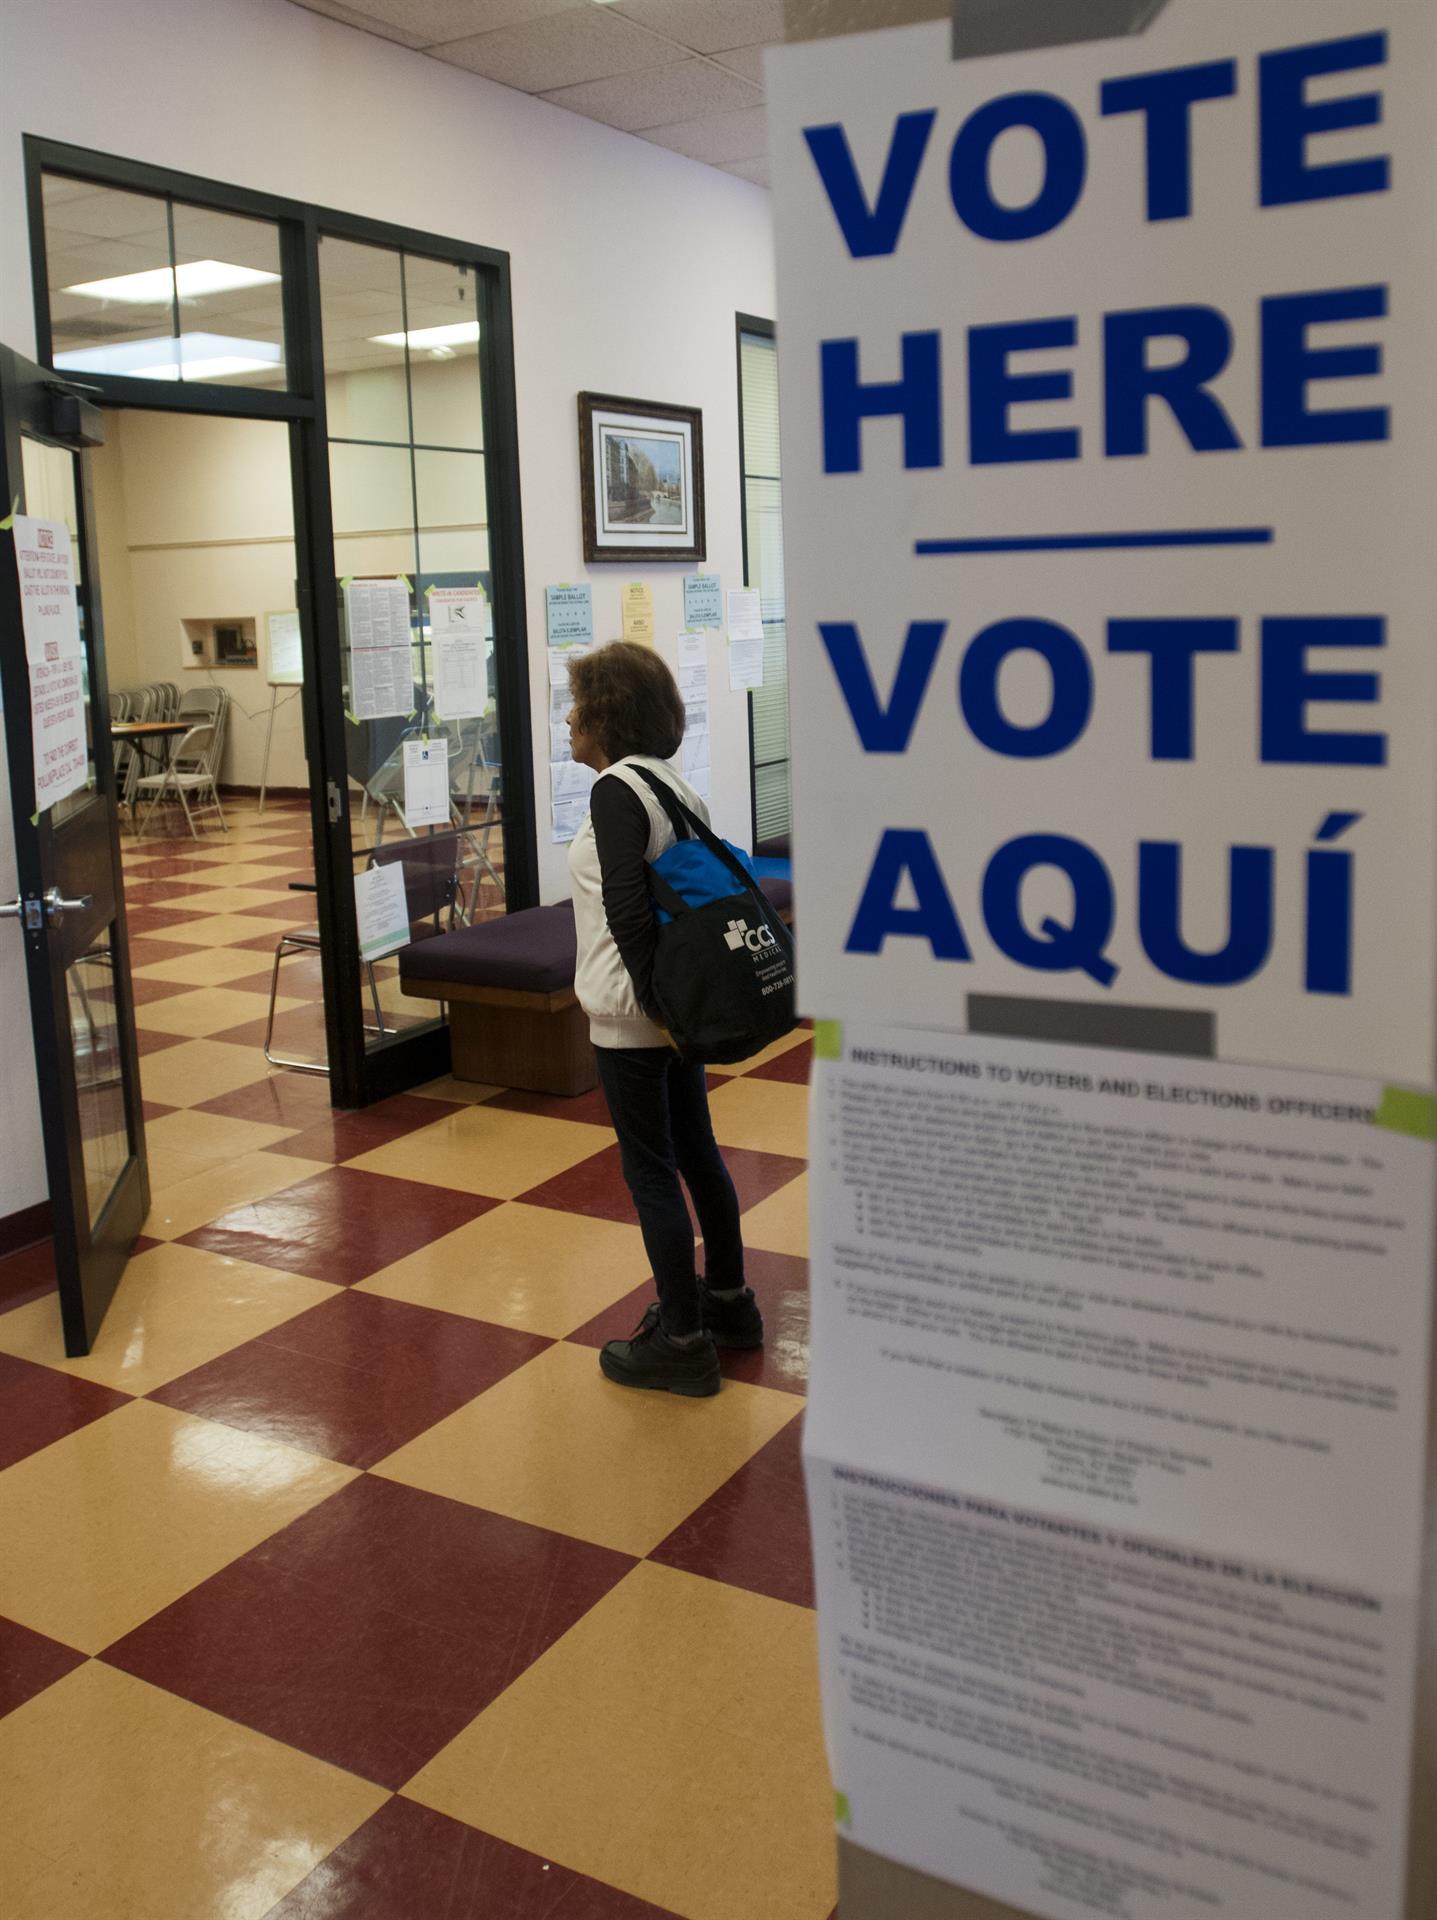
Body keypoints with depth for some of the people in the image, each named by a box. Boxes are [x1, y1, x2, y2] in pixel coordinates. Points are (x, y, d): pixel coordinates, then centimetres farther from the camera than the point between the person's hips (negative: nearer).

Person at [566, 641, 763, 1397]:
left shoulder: (617, 790, -17)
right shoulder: (675, 785, 9)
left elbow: (625, 906, -26)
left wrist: (653, 997, -17)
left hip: (632, 1017, -9)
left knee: (650, 1172, 1)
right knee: (697, 1152, 19)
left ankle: (682, 1341, 11)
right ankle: (727, 1300, 33)